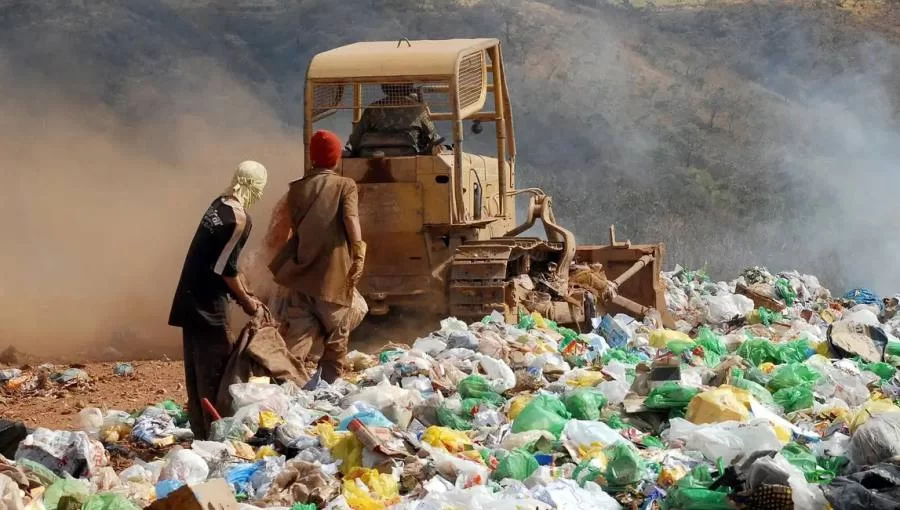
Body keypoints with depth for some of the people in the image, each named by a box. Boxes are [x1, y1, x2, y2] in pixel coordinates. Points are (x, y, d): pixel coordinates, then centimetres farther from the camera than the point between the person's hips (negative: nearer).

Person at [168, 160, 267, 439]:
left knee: (198, 364, 13)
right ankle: (214, 432, 0)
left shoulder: (219, 205, 11)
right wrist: (246, 300, -5)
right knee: (216, 365, -3)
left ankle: (200, 430, 20)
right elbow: (224, 267, -17)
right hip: (208, 300, -9)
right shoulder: (239, 218, -17)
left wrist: (245, 291, 19)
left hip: (193, 295, 9)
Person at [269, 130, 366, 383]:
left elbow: (292, 227, 14)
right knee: (336, 337, 11)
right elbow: (351, 220, -16)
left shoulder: (297, 188, 10)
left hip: (302, 272, 3)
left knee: (297, 337, 1)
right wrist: (359, 257, -17)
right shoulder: (345, 186, -1)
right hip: (334, 272, -3)